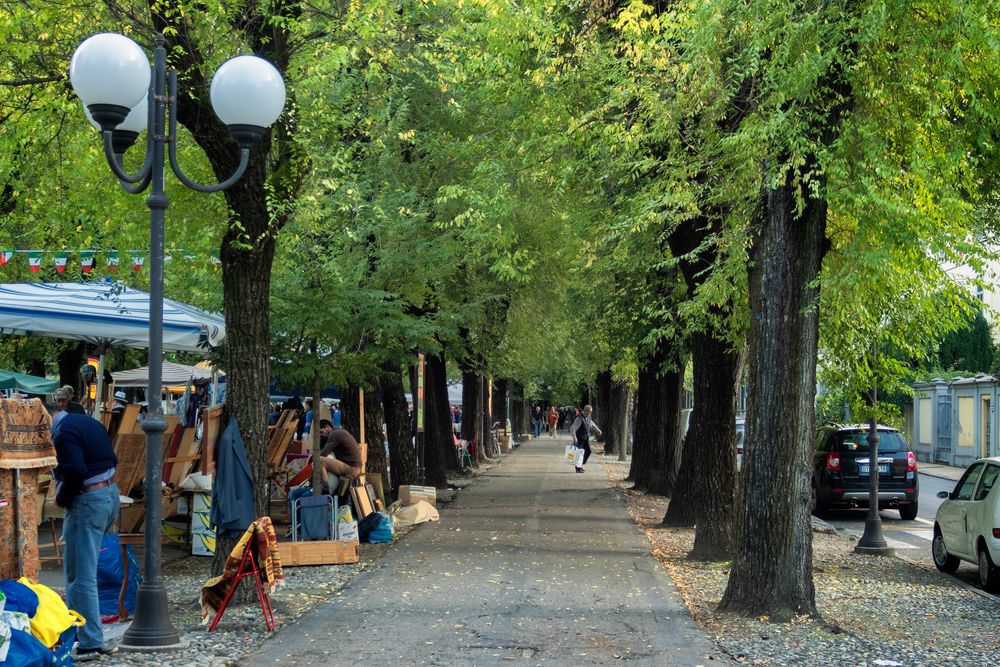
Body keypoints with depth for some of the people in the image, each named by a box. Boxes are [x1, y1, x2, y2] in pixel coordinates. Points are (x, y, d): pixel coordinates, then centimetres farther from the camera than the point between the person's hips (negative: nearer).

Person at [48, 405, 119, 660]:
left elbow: (76, 472, -26)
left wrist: (61, 499, -9)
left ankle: (90, 643, -2)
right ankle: (75, 631, 28)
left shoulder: (64, 433, -16)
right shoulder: (88, 422, 13)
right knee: (74, 566, 21)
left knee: (81, 575, -4)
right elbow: (111, 460, 16)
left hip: (87, 502, -10)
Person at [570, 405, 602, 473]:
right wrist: (574, 437, -39)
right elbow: (572, 428, -29)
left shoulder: (588, 417, 4)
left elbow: (591, 424, 27)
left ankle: (580, 465, 23)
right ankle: (578, 468, 3)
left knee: (588, 451, 9)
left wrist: (597, 430, 32)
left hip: (586, 438, 9)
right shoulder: (580, 418, -22)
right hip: (579, 438, -9)